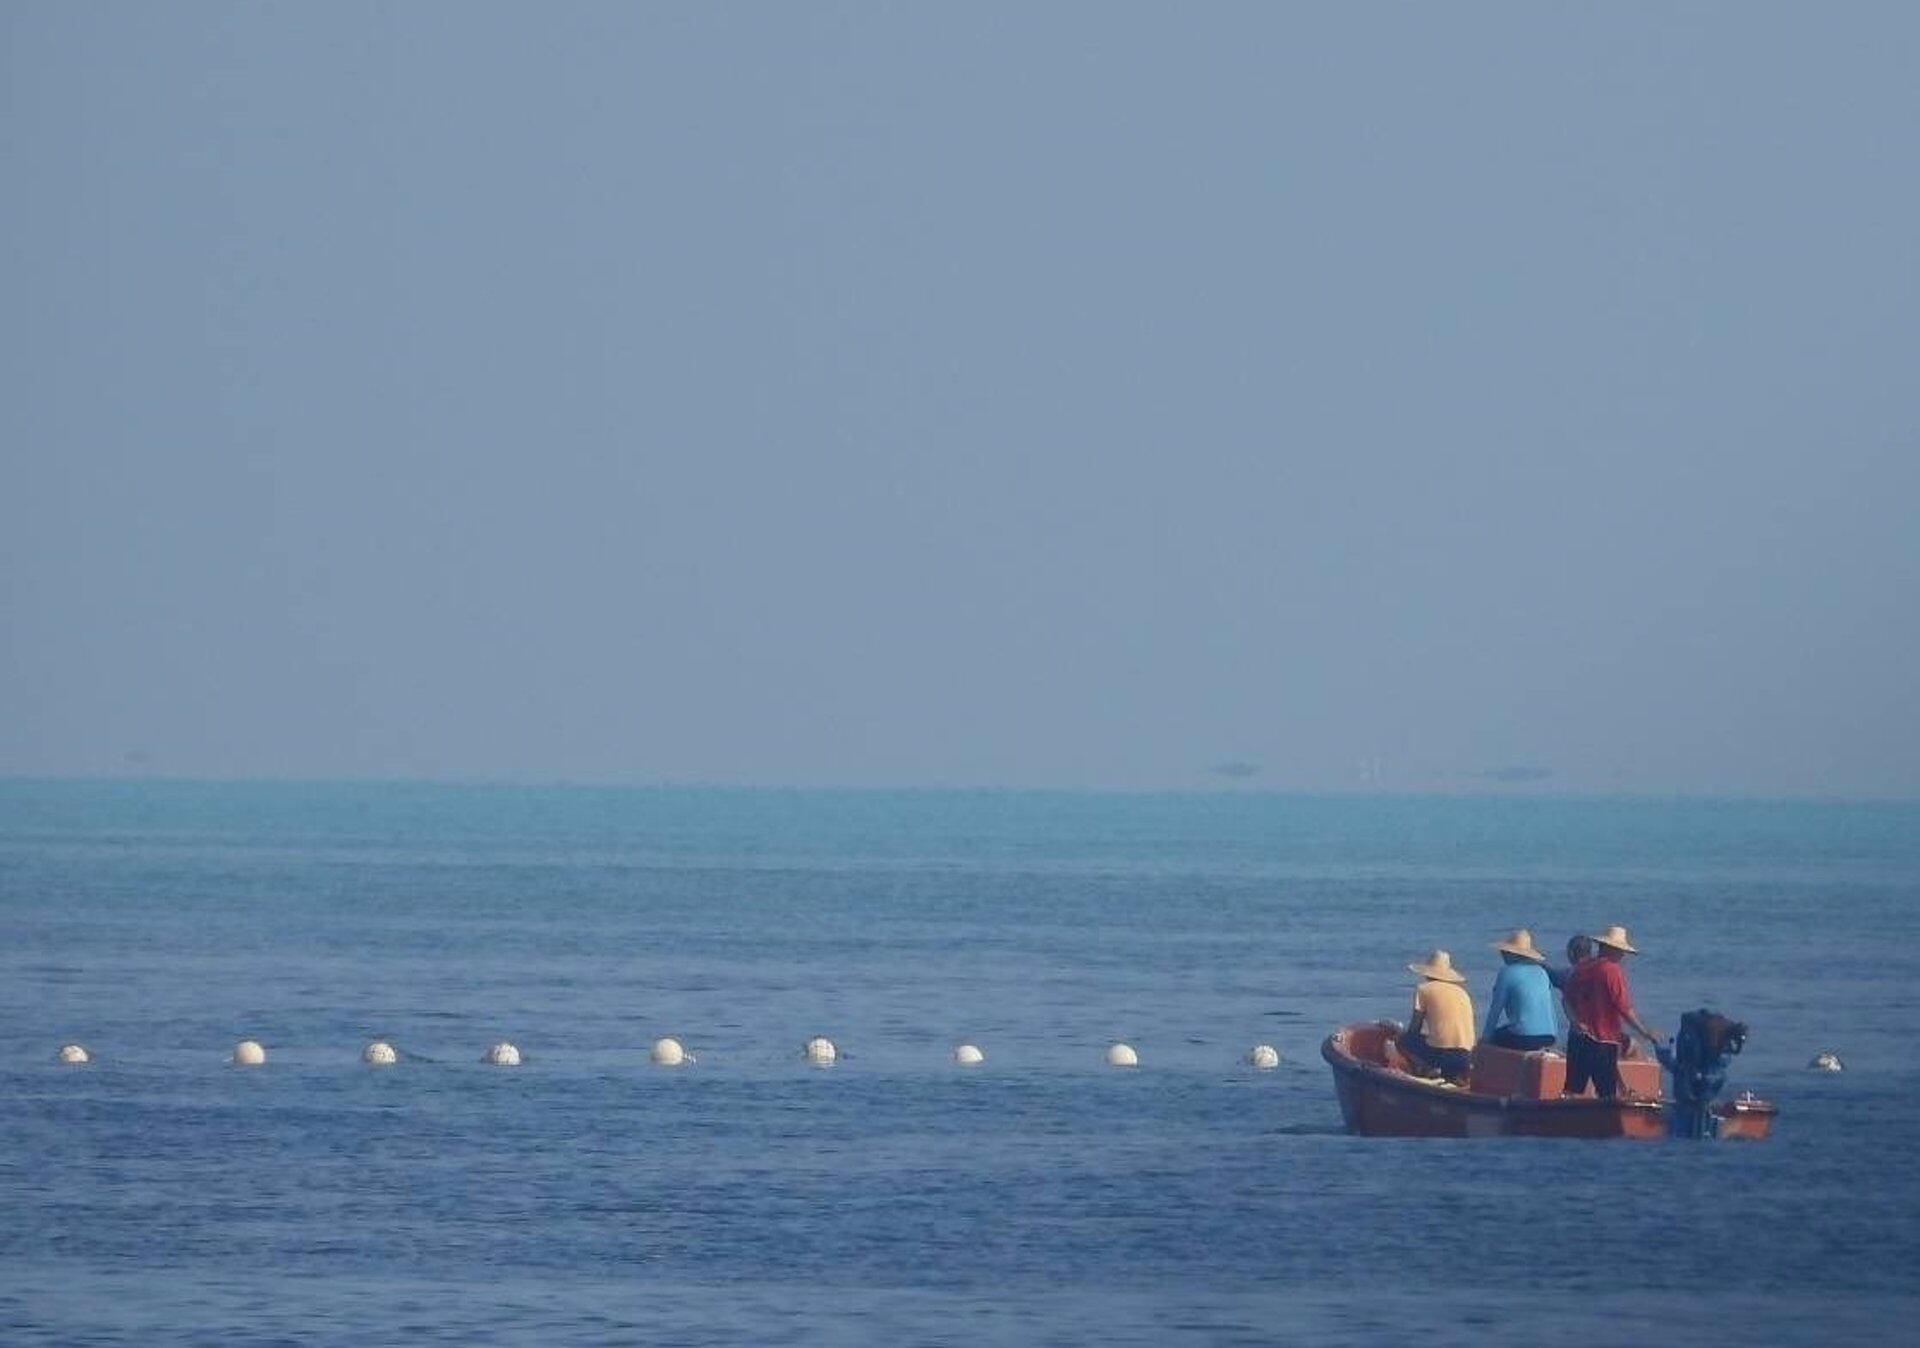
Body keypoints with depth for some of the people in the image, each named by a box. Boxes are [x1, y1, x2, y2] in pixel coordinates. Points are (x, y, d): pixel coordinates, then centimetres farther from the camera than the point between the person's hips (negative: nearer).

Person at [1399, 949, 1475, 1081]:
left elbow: (1414, 1029, 5)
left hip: (1440, 1053, -4)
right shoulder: (1462, 992, 18)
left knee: (1403, 1039, 20)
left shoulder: (1424, 989, 4)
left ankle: (1430, 1068, -2)